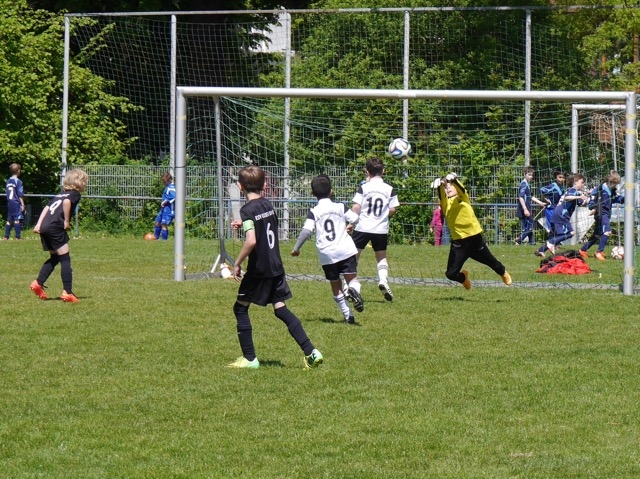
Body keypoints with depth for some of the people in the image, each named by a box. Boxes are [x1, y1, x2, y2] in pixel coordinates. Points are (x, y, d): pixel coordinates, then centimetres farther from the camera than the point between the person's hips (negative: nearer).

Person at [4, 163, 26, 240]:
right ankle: (18, 236, -8)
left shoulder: (8, 181, 10)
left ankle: (6, 236, 13)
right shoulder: (18, 181, -11)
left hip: (9, 204, 7)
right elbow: (20, 195, -12)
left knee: (9, 220, 11)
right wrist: (22, 205, -8)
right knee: (17, 220, -6)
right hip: (17, 203, -7)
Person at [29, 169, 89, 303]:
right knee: (65, 259, -3)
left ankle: (38, 283, 14)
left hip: (44, 228, 8)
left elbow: (47, 208, 19)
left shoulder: (60, 195, 27)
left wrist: (38, 224, 12)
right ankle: (67, 292, -8)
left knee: (54, 258, 21)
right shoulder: (75, 194, 4)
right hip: (55, 228, -8)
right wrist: (66, 221, -11)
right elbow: (67, 202, -17)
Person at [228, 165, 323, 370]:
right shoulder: (268, 204, 7)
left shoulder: (248, 209, -15)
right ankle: (311, 352, 0)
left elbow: (251, 240, -27)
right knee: (281, 309, 10)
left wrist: (237, 264, -17)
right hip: (276, 267, 7)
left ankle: (249, 358, 7)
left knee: (240, 308, 8)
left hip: (259, 270, -7)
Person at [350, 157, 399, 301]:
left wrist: (351, 223, 4)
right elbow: (393, 210, 2)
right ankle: (383, 280, -5)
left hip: (363, 228, -2)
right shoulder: (390, 189, 0)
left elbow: (356, 208, -7)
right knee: (381, 256, 19)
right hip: (381, 229, 2)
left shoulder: (363, 187, -5)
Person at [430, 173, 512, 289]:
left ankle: (503, 273, 53)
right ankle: (463, 277, 31)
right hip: (458, 243, 1)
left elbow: (461, 189, -20)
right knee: (451, 274, -5)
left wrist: (454, 179, -42)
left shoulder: (463, 198, 1)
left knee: (491, 262, 19)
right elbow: (441, 196, -20)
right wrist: (439, 186, -43)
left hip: (475, 239, -1)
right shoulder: (445, 203, 2)